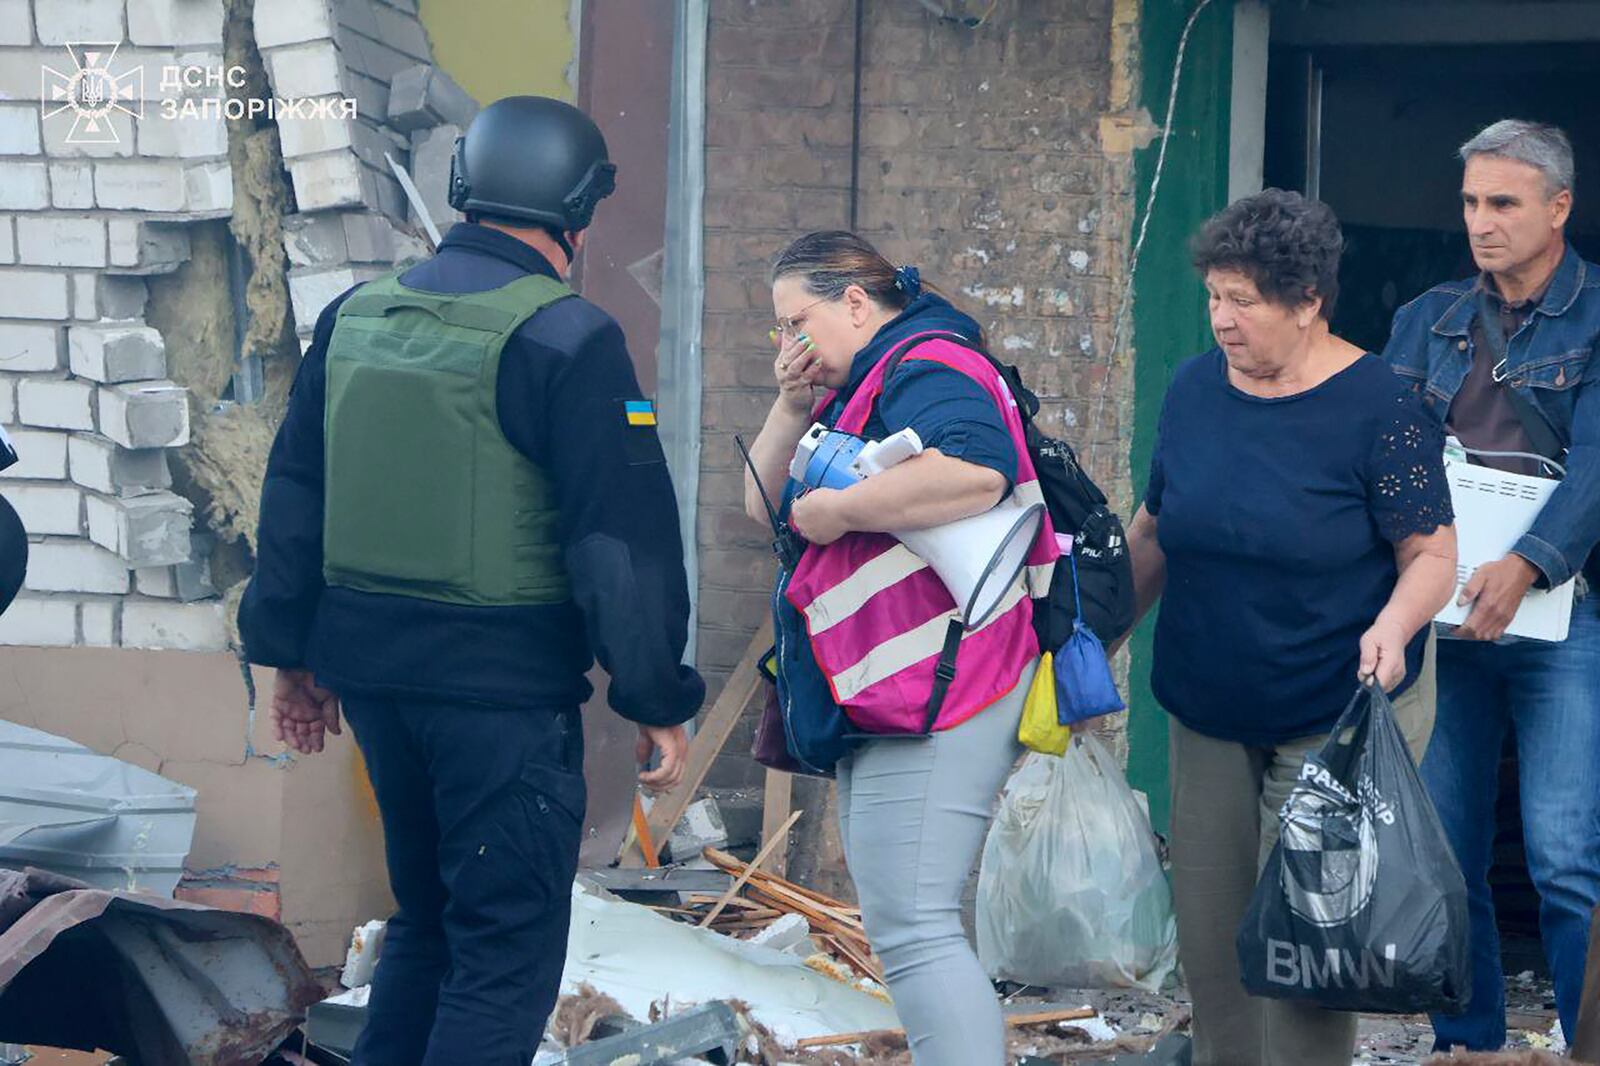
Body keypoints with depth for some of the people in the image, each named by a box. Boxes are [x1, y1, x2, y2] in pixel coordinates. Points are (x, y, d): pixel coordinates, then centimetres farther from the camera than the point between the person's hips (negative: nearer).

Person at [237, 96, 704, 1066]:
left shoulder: (357, 316, 8)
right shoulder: (567, 341, -13)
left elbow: (294, 496, 14)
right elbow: (625, 539, -14)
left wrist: (291, 651, 22)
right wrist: (660, 701, -7)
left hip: (370, 668, 7)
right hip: (504, 685, -7)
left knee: (428, 916, 22)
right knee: (508, 948, 1)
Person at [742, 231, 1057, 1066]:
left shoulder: (927, 366, -11)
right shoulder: (858, 390, 21)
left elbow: (975, 470, -31)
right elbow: (764, 505, 21)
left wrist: (839, 508, -22)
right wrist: (792, 408, 5)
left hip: (937, 697, -11)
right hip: (887, 700, 11)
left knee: (911, 928, -16)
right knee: (903, 925, 15)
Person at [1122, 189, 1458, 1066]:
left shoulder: (1377, 405, -13)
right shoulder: (1195, 388, 4)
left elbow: (1432, 554, -10)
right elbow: (1153, 533, 14)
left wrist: (1392, 626, -29)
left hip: (1339, 716, -6)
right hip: (1209, 713, 6)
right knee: (1208, 930, 8)